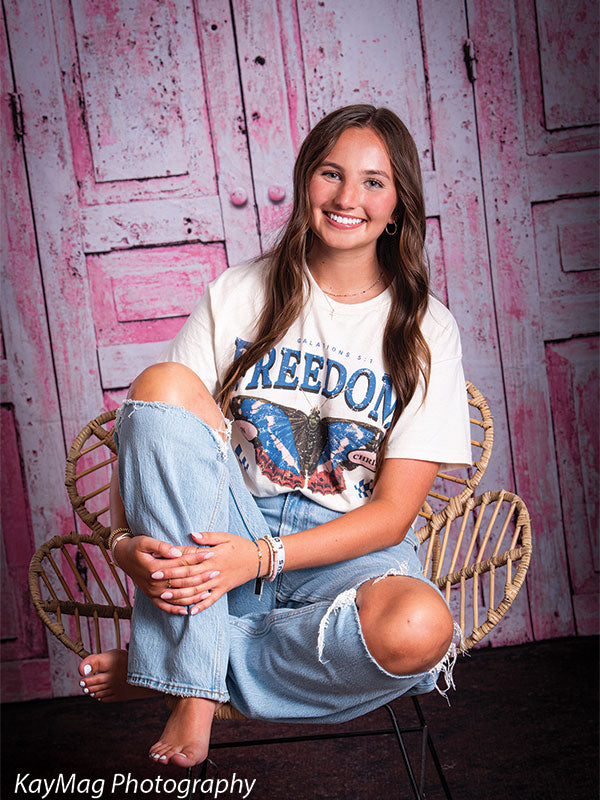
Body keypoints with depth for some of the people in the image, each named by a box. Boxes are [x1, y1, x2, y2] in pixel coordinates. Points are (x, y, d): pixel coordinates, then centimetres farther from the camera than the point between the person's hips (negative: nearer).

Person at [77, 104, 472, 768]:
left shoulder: (426, 331, 1)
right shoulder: (238, 295, 4)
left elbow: (393, 511, -6)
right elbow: (148, 431, 1)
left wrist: (263, 557, -21)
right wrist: (126, 541, -20)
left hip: (345, 552, -1)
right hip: (227, 534, 1)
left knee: (419, 628, -36)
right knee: (162, 383, -23)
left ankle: (171, 670, -13)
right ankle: (195, 691, -25)